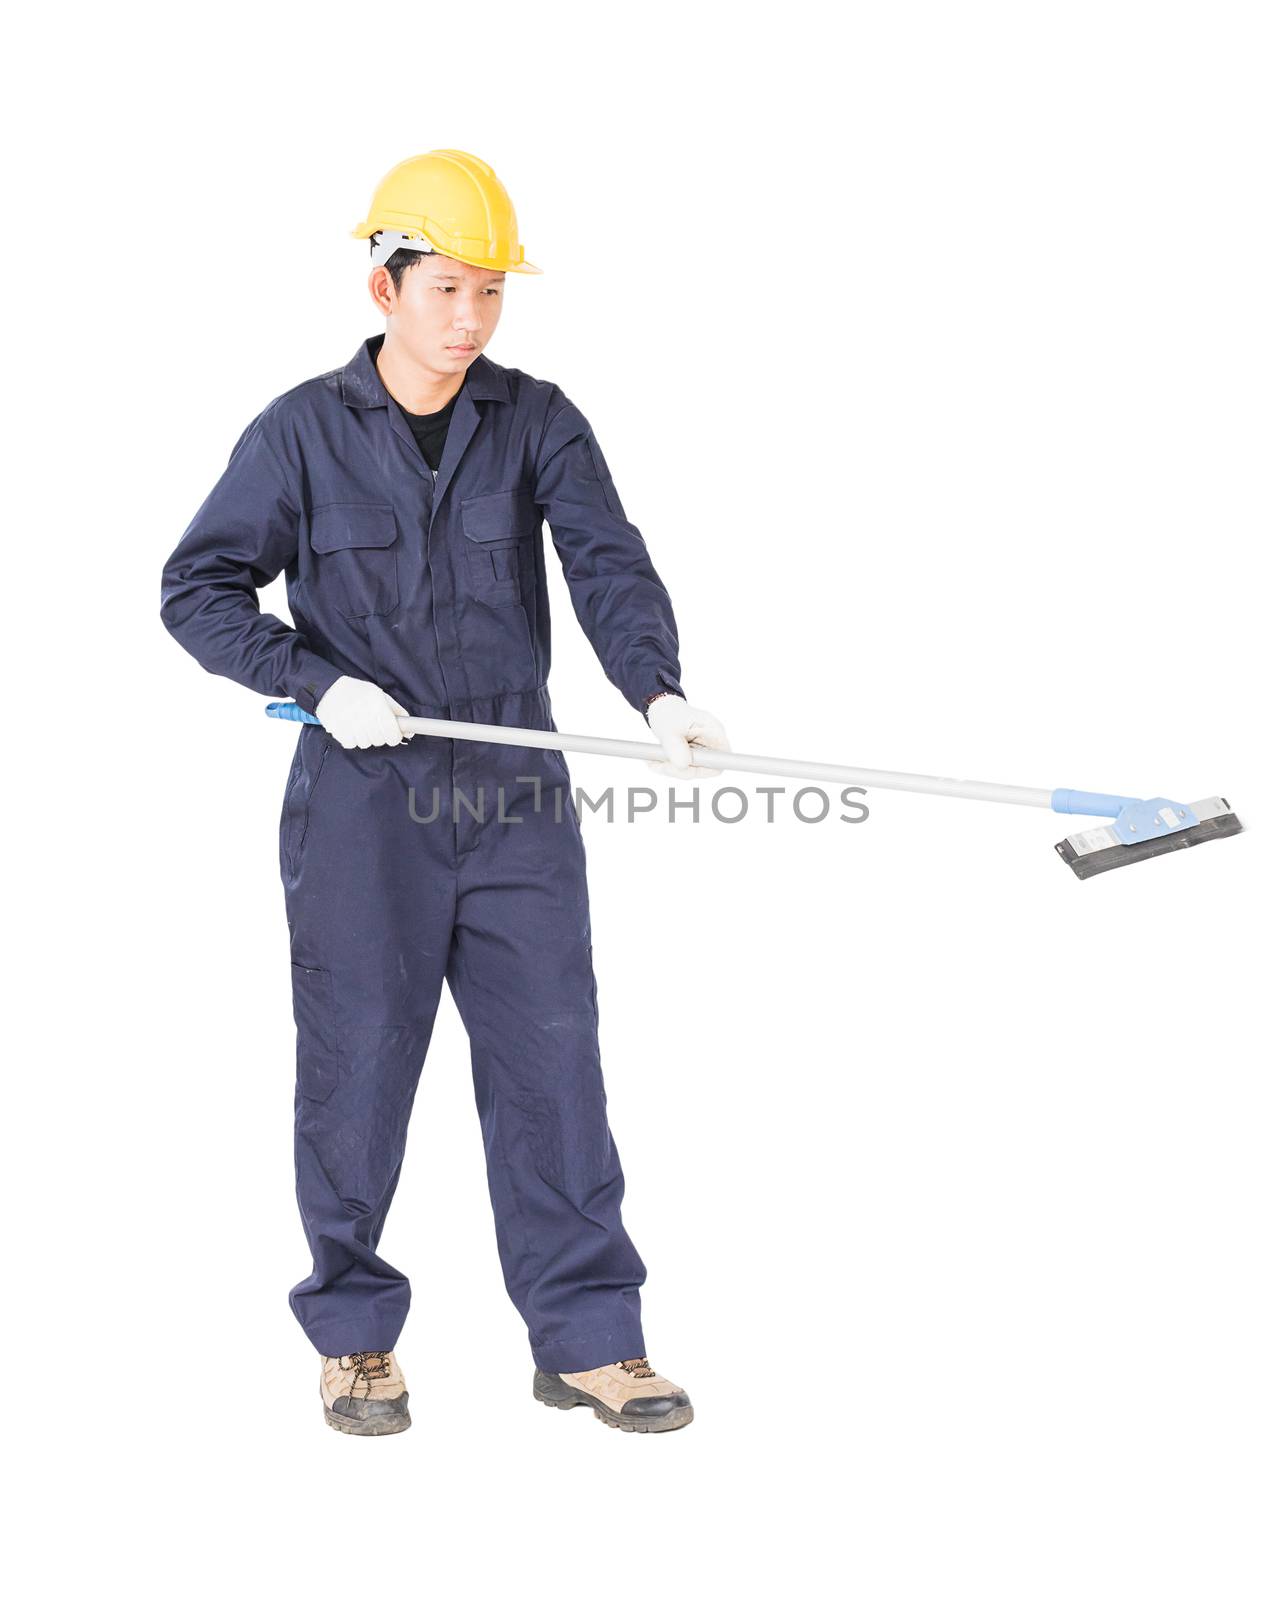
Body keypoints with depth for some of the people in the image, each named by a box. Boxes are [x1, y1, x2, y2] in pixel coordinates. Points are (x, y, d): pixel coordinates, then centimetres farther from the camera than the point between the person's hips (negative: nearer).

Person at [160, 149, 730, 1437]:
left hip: (517, 798, 2)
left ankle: (586, 1336, 12)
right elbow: (198, 589, 0)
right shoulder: (303, 432, -2)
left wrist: (657, 692, -29)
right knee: (357, 1065, 4)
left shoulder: (537, 421, 2)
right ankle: (353, 1332, 21)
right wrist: (319, 684, -14)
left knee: (553, 1056, 3)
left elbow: (609, 565, -11)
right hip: (363, 801, -2)